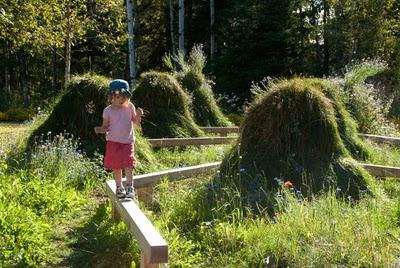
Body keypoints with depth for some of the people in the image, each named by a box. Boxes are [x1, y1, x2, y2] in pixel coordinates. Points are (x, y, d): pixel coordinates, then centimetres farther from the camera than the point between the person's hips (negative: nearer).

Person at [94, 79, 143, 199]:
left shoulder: (130, 107, -2)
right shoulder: (108, 110, -5)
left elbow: (136, 122, 5)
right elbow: (105, 126, -1)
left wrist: (138, 115, -15)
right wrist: (100, 130, -23)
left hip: (128, 141, 0)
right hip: (113, 142, 0)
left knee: (129, 165, -8)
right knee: (116, 166, 5)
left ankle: (130, 187, 2)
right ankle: (119, 188, 21)